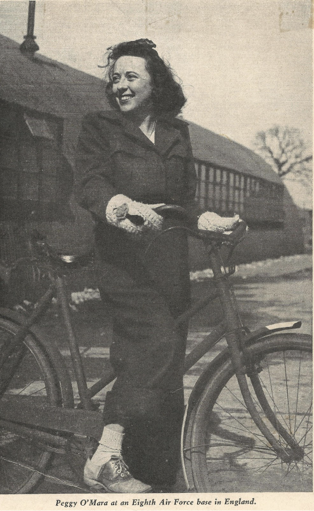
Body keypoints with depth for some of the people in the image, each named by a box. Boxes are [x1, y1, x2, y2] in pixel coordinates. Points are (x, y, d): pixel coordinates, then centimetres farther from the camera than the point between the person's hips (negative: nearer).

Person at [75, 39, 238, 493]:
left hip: (170, 257, 5)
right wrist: (126, 205, -29)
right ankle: (105, 458, -20)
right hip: (124, 256, -5)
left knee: (167, 367, 6)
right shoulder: (99, 127, 7)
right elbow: (89, 185, -9)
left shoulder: (177, 133, 19)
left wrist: (206, 218, 1)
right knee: (158, 342, -27)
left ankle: (158, 473, 19)